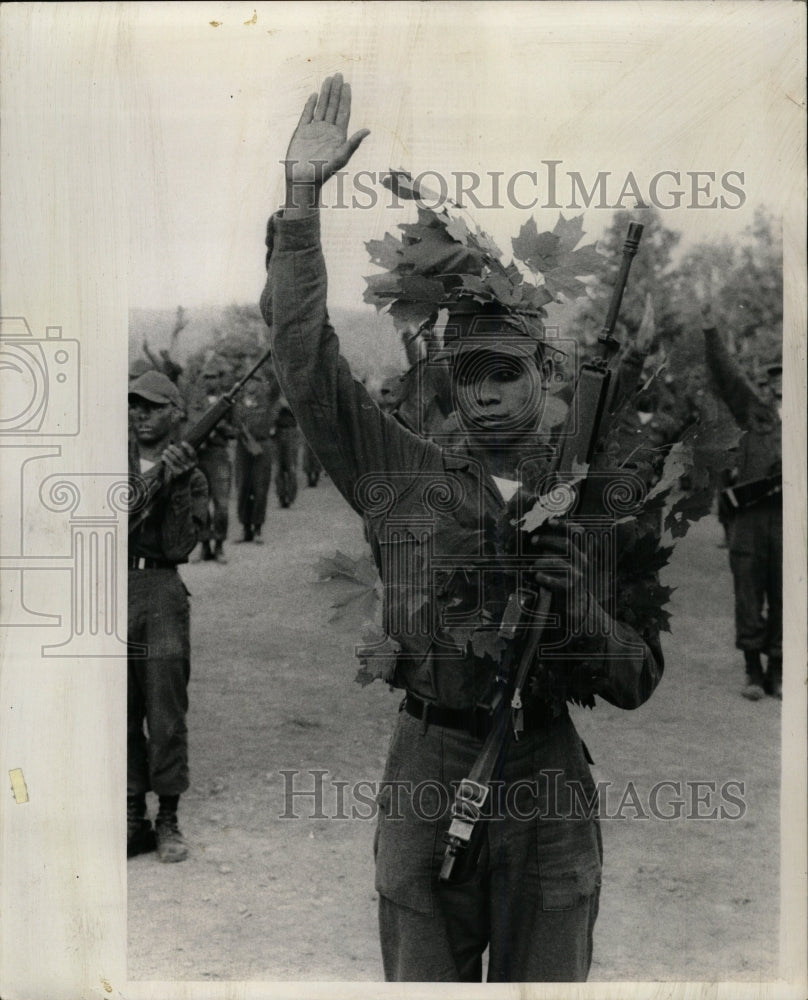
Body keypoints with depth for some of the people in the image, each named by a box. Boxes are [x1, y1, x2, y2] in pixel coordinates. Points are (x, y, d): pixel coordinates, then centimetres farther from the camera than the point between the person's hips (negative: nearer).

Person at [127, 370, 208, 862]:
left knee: (166, 714, -1)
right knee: (120, 713, 7)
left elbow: (179, 547, -6)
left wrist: (175, 484, -14)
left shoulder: (189, 476, 4)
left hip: (160, 592, -2)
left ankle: (168, 820, 10)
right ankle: (134, 820, 16)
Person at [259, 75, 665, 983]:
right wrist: (301, 194, -8)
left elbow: (637, 682, 5)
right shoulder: (402, 480, 5)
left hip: (549, 779, 1)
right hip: (427, 769, 0)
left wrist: (573, 606, -14)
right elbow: (304, 354, -2)